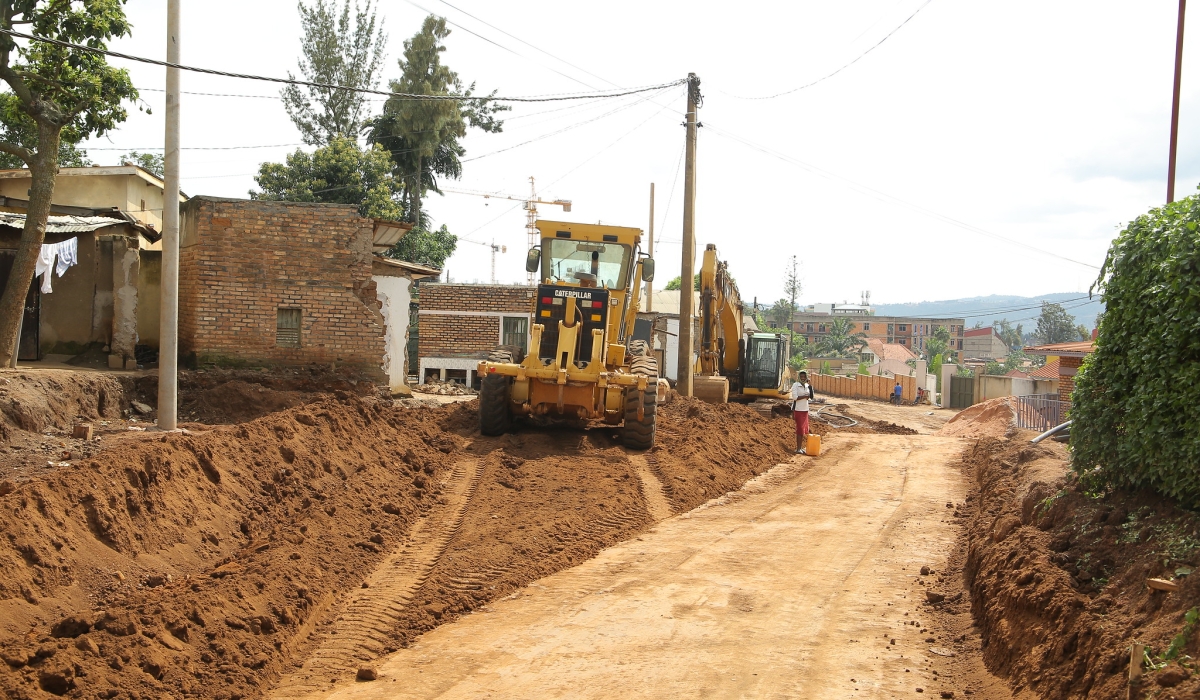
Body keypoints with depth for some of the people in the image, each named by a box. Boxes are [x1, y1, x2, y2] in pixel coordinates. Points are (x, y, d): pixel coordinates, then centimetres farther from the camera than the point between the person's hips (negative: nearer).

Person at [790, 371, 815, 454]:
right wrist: (805, 396, -12)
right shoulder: (795, 385, -8)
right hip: (798, 409, -7)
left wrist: (810, 387, -7)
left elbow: (812, 397, 4)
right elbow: (794, 397, -16)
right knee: (800, 429, -6)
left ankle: (801, 448, 19)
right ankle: (798, 449, 0)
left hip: (805, 410, 7)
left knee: (805, 429, 9)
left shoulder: (807, 386, 10)